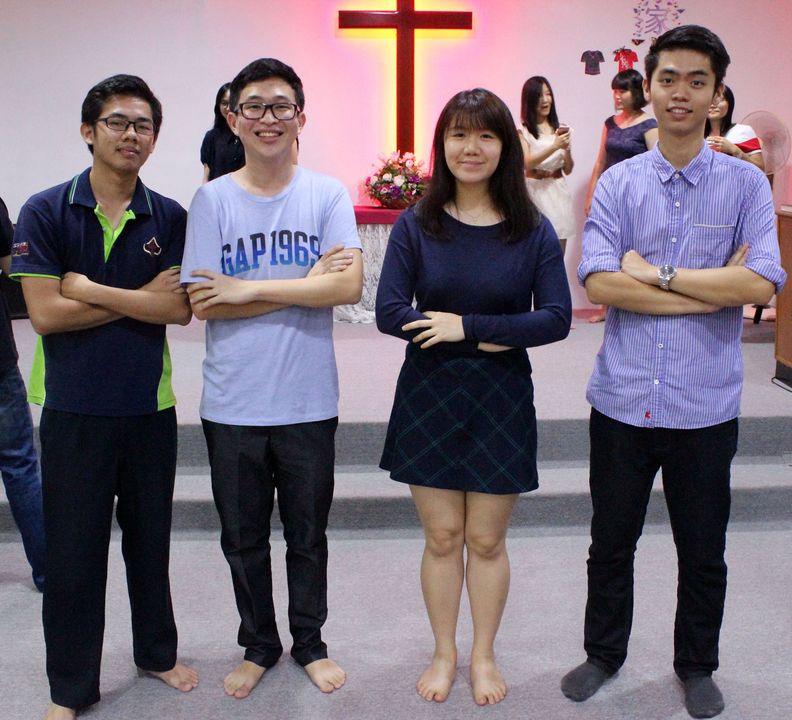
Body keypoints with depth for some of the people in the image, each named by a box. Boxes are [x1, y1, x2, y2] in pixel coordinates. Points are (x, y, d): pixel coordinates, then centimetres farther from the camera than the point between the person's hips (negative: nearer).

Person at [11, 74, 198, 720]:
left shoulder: (170, 219, 2)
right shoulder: (46, 212, -4)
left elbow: (179, 310, -9)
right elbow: (45, 313, -12)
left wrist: (91, 289, -14)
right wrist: (140, 297, -10)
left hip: (150, 404, 2)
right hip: (74, 406, -2)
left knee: (150, 537, 15)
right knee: (73, 549, 6)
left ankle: (158, 652, 36)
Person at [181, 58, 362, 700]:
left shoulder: (327, 195, -4)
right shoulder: (213, 200, -3)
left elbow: (349, 286, -16)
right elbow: (203, 304, -10)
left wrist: (249, 289, -17)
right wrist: (304, 284, -14)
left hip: (308, 401, -1)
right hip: (233, 404, 1)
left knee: (307, 536, 15)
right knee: (244, 539, 16)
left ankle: (310, 641, 37)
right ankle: (260, 644, 38)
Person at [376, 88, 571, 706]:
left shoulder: (533, 231, -3)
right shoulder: (415, 226, -3)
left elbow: (557, 319, -10)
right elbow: (389, 313, -11)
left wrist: (464, 324, -19)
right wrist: (492, 336, -17)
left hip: (501, 400, 0)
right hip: (428, 398, 1)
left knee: (487, 541, 10)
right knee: (441, 538, 11)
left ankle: (484, 657, 31)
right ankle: (444, 654, 31)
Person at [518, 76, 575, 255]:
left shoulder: (559, 128, 11)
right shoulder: (522, 130, -1)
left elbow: (567, 170, 11)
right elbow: (527, 163, -13)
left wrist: (567, 149, -9)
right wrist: (554, 146, -20)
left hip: (558, 191, 4)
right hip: (535, 191, -4)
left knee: (559, 253, 4)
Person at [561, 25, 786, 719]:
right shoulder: (618, 183, 1)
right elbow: (597, 283, -14)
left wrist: (653, 273, -13)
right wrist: (713, 288, -15)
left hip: (705, 403, 0)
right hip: (623, 396, 1)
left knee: (704, 552, 15)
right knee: (611, 542, 16)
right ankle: (604, 653, 38)